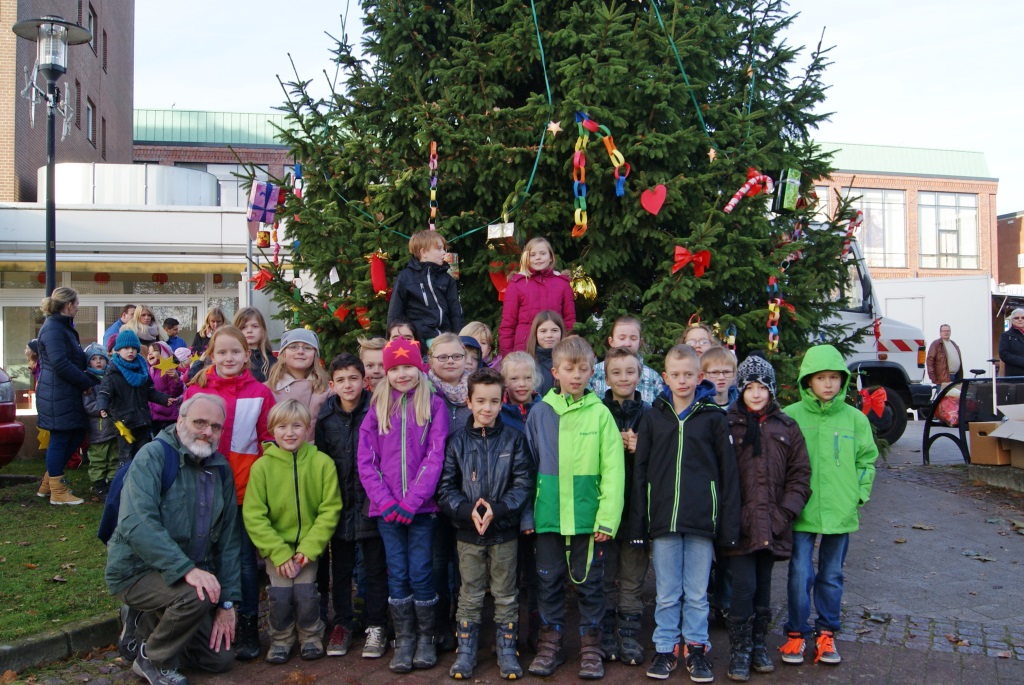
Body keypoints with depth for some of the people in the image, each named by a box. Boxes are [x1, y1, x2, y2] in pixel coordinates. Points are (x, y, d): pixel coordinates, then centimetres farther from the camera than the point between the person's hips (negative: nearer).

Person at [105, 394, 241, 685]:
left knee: (220, 658, 4)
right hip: (136, 570, -6)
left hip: (191, 574, 7)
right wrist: (186, 569, -37)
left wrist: (227, 603, -1)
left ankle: (146, 625, 22)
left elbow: (228, 539, 4)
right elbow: (136, 524, -31)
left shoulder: (220, 470, 2)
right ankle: (153, 659, -5)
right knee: (197, 595, -33)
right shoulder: (153, 456, -17)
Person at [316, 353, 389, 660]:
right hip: (339, 505, 3)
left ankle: (376, 626, 21)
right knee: (340, 568, 14)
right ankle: (342, 623, 28)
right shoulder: (325, 417, 0)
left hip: (372, 503, -2)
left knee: (376, 567, 8)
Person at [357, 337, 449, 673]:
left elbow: (435, 456, -7)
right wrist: (385, 501, -9)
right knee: (397, 575, 6)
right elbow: (366, 460, 3)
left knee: (420, 573, -1)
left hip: (422, 507, -2)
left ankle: (426, 637, 17)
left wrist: (412, 501, -14)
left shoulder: (433, 405, 0)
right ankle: (404, 639, 18)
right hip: (387, 509, 2)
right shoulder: (378, 408, 8)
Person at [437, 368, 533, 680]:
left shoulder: (513, 438, -3)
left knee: (506, 595, 10)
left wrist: (497, 509, -19)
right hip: (468, 532, 1)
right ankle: (465, 652, 23)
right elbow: (445, 487, -2)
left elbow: (523, 483, -6)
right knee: (470, 596, 11)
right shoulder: (457, 441, -1)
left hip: (505, 531, 0)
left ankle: (507, 651, 24)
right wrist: (468, 510, -18)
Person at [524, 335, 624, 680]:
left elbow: (613, 469, -7)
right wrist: (527, 511, 2)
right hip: (548, 514, 2)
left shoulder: (600, 413, -4)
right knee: (550, 581, 13)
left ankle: (590, 646, 25)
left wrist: (608, 518, -12)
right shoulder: (540, 412, 2)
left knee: (589, 583, 10)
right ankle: (550, 643, 27)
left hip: (587, 516, -2)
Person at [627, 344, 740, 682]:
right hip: (663, 519, 1)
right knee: (667, 594, 11)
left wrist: (729, 523, -2)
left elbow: (728, 472, 1)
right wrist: (636, 521, 1)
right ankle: (666, 648, 24)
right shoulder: (653, 417, 4)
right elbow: (640, 471, 5)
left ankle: (696, 648, 24)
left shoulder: (714, 417, 0)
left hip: (701, 521, -1)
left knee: (697, 593, 10)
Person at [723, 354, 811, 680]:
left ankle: (758, 645, 28)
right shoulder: (728, 425, -1)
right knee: (744, 585, -7)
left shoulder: (787, 428, 8)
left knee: (763, 587, 13)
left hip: (772, 527, 3)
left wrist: (784, 514, -3)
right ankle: (740, 650, 8)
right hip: (739, 526, -3)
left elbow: (800, 476, 7)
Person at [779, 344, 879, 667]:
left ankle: (826, 633, 28)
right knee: (800, 575, 1)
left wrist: (859, 493, 1)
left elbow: (867, 460, 10)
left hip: (841, 514, 2)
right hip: (802, 514, -2)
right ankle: (796, 634, 18)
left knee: (832, 576, 14)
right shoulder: (791, 416, -6)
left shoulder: (855, 418, 1)